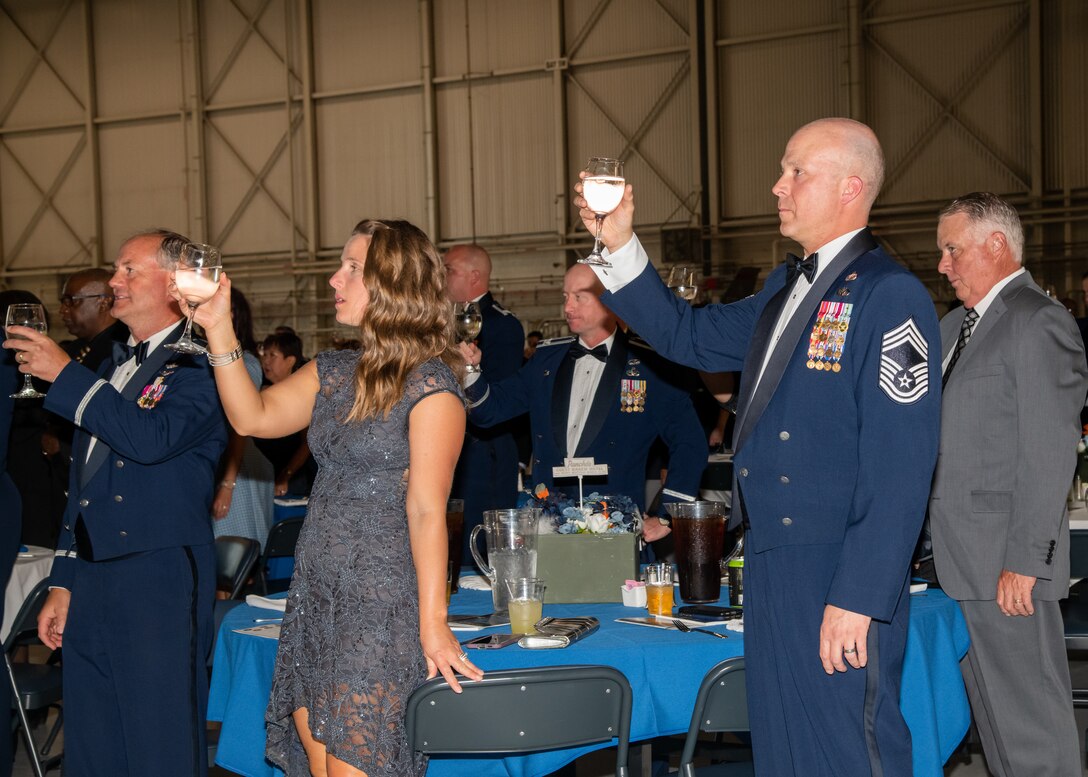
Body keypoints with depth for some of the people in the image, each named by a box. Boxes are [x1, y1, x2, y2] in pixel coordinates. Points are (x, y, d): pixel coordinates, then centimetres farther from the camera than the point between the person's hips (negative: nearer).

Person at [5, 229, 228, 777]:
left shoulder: (197, 363, -6)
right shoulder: (111, 368, 19)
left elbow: (152, 438, -24)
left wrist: (65, 375, -16)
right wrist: (63, 582, 20)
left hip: (160, 584, -8)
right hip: (90, 587, 8)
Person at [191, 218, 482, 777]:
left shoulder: (430, 384, -10)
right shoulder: (333, 373, 13)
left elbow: (427, 510, -14)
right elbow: (252, 418, 5)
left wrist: (433, 622, -16)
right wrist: (218, 330, 0)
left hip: (382, 602, -8)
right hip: (316, 594, 8)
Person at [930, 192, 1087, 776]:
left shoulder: (1038, 322, -11)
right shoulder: (957, 326, 16)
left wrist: (1025, 559, -19)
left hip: (1009, 561, -9)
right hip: (965, 556, 9)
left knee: (1031, 717, -2)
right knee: (991, 710, 16)